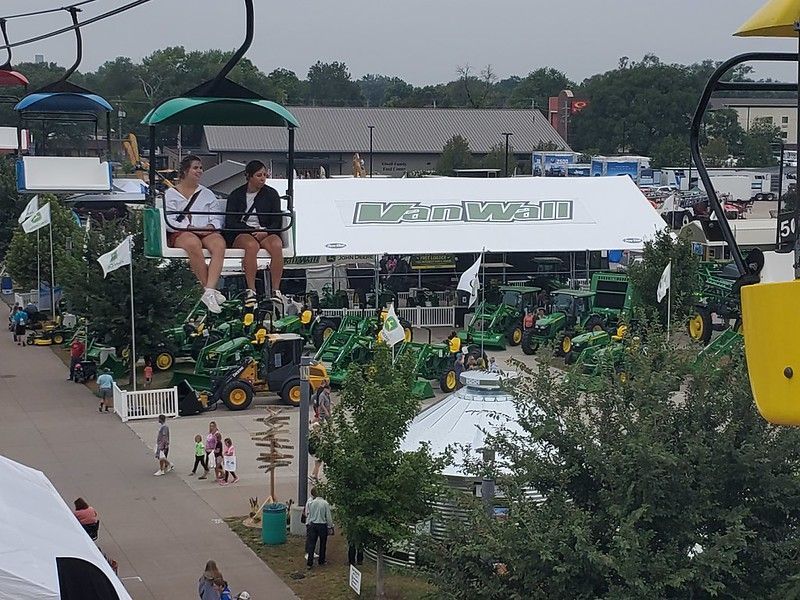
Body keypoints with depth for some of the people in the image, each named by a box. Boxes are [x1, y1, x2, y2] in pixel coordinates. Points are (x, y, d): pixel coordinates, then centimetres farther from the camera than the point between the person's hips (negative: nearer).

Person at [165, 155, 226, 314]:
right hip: (180, 233, -3)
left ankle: (209, 291, -47)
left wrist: (210, 227, -8)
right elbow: (168, 221, 1)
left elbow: (217, 219, 16)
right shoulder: (171, 194, 16)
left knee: (219, 244, -34)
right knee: (194, 244, -40)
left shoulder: (207, 194, 27)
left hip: (207, 231, 3)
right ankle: (209, 289, -36)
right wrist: (190, 228, -13)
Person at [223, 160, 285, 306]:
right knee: (252, 245, -37)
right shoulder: (236, 195, 8)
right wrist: (252, 231, -13)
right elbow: (230, 222, -1)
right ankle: (251, 291, -37)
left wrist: (265, 232, -15)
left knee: (276, 245, -34)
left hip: (267, 233, 2)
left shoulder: (271, 194, 12)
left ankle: (276, 290, -33)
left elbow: (278, 221, 7)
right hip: (241, 234, -2)